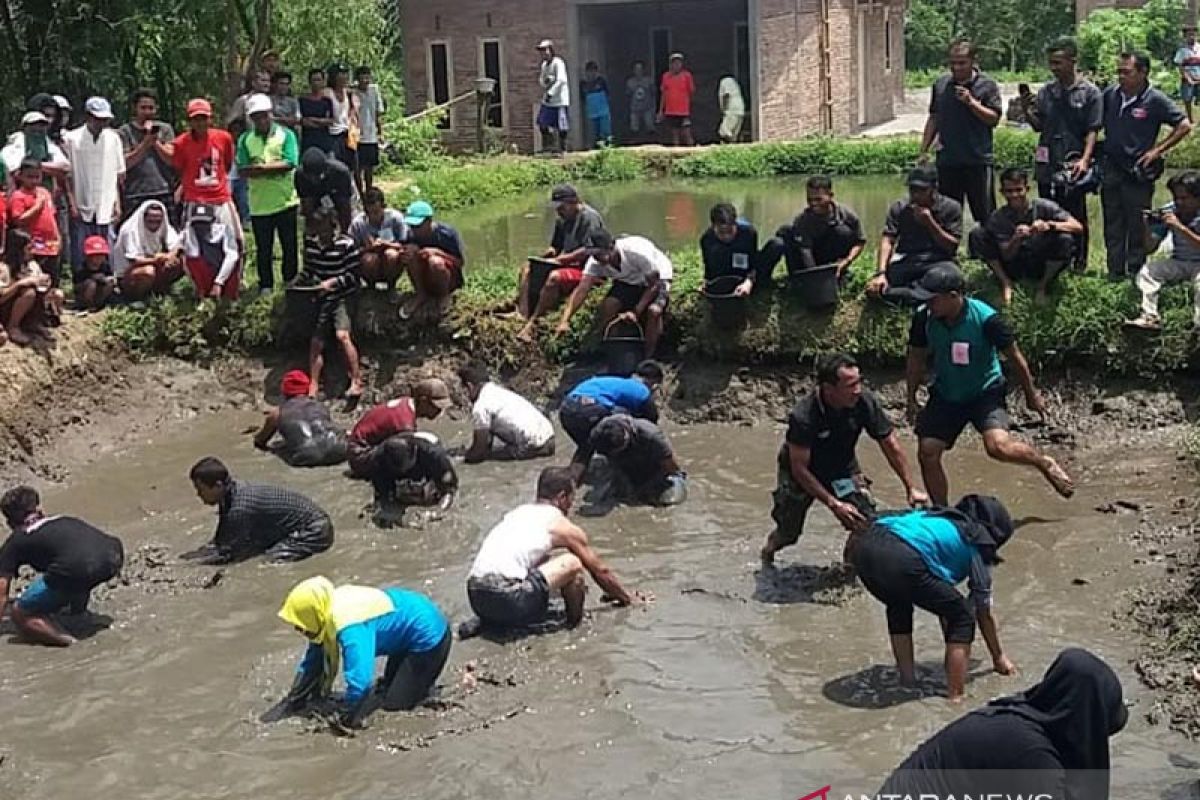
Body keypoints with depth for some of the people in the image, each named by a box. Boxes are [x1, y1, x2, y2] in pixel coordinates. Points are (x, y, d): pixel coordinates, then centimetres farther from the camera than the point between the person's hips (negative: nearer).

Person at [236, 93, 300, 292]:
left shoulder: (286, 135, -1)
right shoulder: (245, 139, 3)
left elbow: (290, 164, -14)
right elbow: (242, 171, -8)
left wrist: (259, 167, -15)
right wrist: (275, 168, -16)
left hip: (286, 201, -1)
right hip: (259, 204, 1)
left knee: (290, 246, 9)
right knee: (263, 249, 9)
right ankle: (265, 287, 20)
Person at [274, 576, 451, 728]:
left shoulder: (350, 627, -34)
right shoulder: (329, 615, -5)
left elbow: (359, 680, -40)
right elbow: (313, 662, 10)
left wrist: (343, 720, -26)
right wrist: (294, 702, 13)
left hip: (429, 634, -10)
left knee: (394, 703, -10)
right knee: (389, 688, 23)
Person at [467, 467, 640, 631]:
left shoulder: (519, 512, 25)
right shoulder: (563, 526, 6)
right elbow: (599, 570, 18)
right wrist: (627, 597, 35)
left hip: (475, 597, 8)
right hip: (506, 600, -8)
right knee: (572, 563, 0)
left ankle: (488, 622, 20)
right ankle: (574, 622, 17)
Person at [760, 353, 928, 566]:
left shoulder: (866, 402, -25)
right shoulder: (803, 416, -35)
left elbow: (891, 445, -12)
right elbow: (799, 468, -28)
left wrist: (910, 488, -14)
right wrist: (834, 504, -32)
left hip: (842, 466, 3)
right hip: (801, 473, -3)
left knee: (867, 523, -15)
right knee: (788, 534, -3)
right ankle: (769, 549, 34)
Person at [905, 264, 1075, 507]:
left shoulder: (986, 319, -24)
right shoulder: (923, 319, -14)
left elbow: (1014, 357, -9)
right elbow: (916, 360, 4)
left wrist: (1031, 395, 1)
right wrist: (911, 399, 10)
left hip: (985, 392, -4)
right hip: (945, 395, 4)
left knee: (998, 446, -25)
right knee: (927, 452, -7)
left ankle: (1045, 464, 6)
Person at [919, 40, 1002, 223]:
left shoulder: (987, 85, -1)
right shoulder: (941, 84, 11)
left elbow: (994, 119, -7)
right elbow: (934, 119, 16)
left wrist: (971, 102, -17)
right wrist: (924, 150, 11)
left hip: (978, 161, -4)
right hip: (947, 161, 4)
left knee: (985, 214, -1)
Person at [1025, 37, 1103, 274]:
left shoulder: (1090, 92, -4)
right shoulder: (1046, 92, 9)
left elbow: (1092, 131, -6)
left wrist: (1085, 160, -17)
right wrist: (1029, 113, -7)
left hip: (1073, 167, -4)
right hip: (1047, 166, 4)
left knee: (1076, 217, 3)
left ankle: (1079, 262, 14)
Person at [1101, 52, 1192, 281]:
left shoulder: (1155, 100, -11)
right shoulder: (1110, 94, 1)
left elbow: (1184, 126, -7)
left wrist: (1157, 150, -9)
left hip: (1137, 173, -4)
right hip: (1111, 168, 4)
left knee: (1137, 227, 3)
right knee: (1113, 226, 12)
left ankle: (1135, 274, 13)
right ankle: (1114, 273, 21)